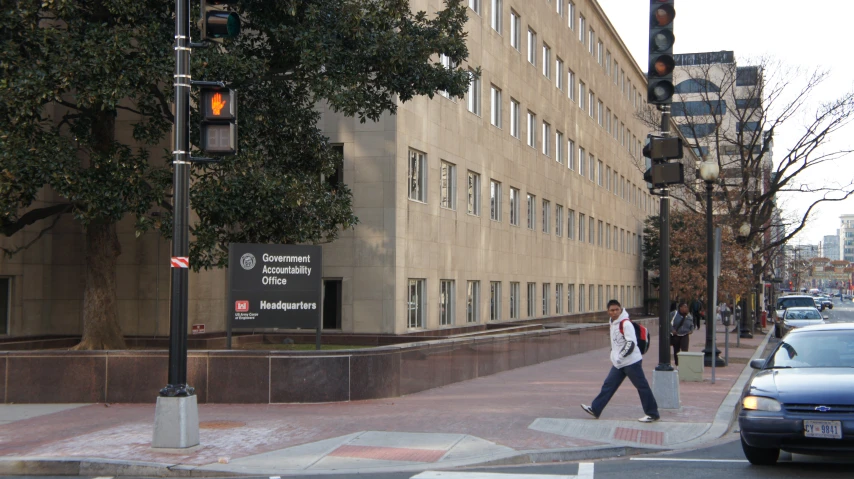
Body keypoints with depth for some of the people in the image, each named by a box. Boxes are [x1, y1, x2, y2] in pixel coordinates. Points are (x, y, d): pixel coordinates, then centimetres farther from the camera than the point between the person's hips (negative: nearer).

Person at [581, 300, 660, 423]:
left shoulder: (626, 323, -15)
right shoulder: (613, 323, 12)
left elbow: (631, 343, -23)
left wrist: (620, 357, -23)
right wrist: (614, 356, 18)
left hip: (631, 362, -9)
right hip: (619, 364, 9)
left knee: (642, 387, -1)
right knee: (608, 385, 7)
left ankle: (652, 414, 6)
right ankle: (595, 409, 11)